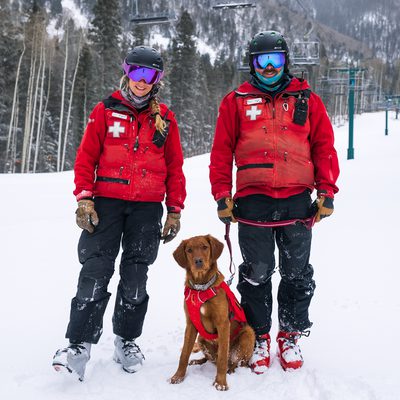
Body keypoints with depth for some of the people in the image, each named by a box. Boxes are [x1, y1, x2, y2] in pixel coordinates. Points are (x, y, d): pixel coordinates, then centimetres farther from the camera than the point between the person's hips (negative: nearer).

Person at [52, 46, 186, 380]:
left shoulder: (164, 118, 9)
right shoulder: (105, 112, 6)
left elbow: (174, 167, 11)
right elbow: (86, 157, 3)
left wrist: (175, 210, 6)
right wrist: (84, 199, -7)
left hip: (147, 208, 2)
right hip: (106, 203, -1)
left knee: (136, 278, 6)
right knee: (95, 275, -8)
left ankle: (126, 340, 20)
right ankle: (79, 345, -4)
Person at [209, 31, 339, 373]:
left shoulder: (307, 100, 10)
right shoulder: (236, 102, 8)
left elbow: (324, 147, 8)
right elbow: (221, 152, 7)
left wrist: (326, 192, 1)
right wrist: (222, 195, 0)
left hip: (298, 200, 1)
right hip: (253, 200, -1)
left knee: (297, 273, 8)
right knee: (256, 273, 5)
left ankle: (291, 337, 23)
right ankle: (258, 338, 20)